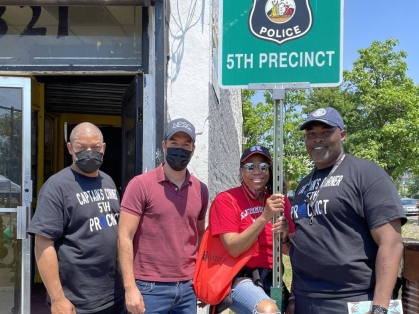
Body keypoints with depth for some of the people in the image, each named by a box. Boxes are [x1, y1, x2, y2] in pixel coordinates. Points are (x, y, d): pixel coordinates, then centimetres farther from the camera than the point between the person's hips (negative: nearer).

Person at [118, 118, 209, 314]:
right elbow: (125, 238, -9)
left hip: (188, 287, 4)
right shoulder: (141, 184, -8)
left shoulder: (200, 190, 5)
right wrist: (130, 288, -13)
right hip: (151, 287, -4)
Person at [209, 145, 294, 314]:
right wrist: (264, 216, -25)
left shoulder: (279, 200, 6)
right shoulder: (226, 199, -7)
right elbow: (233, 249, -16)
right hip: (240, 277, -5)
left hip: (272, 277, 5)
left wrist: (284, 234, -14)